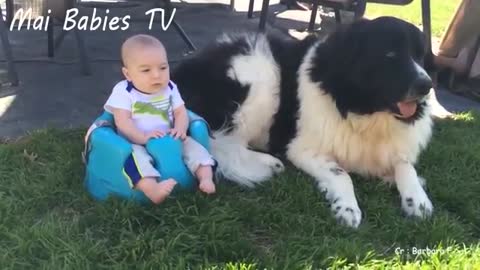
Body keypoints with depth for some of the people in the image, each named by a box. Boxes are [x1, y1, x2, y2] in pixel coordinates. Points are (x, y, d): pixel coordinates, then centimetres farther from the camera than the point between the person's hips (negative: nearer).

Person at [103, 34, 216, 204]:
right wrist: (142, 137, -31)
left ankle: (206, 178, -26)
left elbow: (181, 113, 5)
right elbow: (122, 122, -15)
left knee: (192, 145, -16)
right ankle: (153, 190, -55)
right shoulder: (123, 92, -8)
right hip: (136, 144, -4)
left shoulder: (170, 89, 5)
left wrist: (180, 129, -19)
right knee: (134, 156, -35)